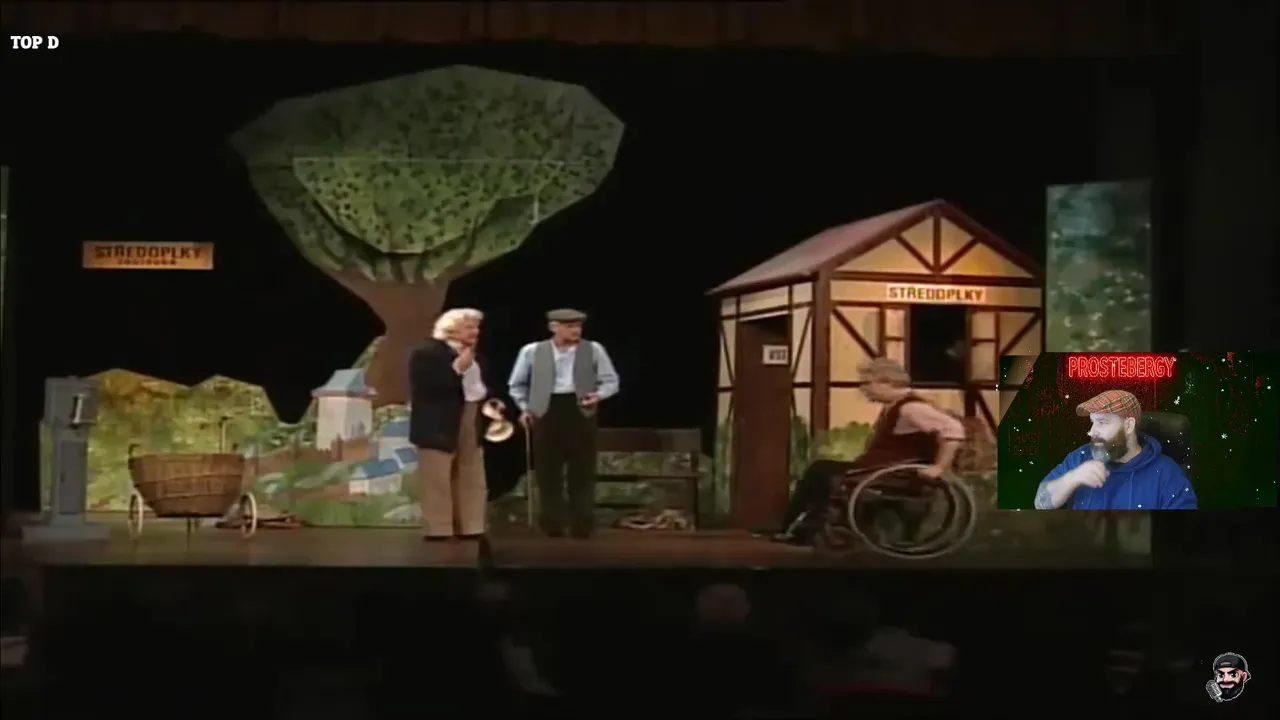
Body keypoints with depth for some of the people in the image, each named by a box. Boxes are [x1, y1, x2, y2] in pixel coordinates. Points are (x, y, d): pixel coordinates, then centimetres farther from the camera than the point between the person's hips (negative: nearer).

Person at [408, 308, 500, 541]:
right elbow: (428, 387, -23)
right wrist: (457, 368, -22)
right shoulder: (426, 353, -12)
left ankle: (469, 530, 17)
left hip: (471, 425, 8)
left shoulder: (473, 355, 14)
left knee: (472, 483, 10)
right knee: (438, 485, -5)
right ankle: (438, 533, -1)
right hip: (439, 428, -8)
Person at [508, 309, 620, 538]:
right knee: (548, 472, 1)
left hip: (580, 412, 0)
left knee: (582, 472, 1)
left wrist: (598, 395, -11)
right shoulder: (532, 351, 2)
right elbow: (517, 384, 15)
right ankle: (552, 525, 10)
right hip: (546, 413, 0)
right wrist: (525, 408, 5)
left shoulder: (594, 350, 3)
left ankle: (582, 525, 7)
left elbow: (610, 381, 7)